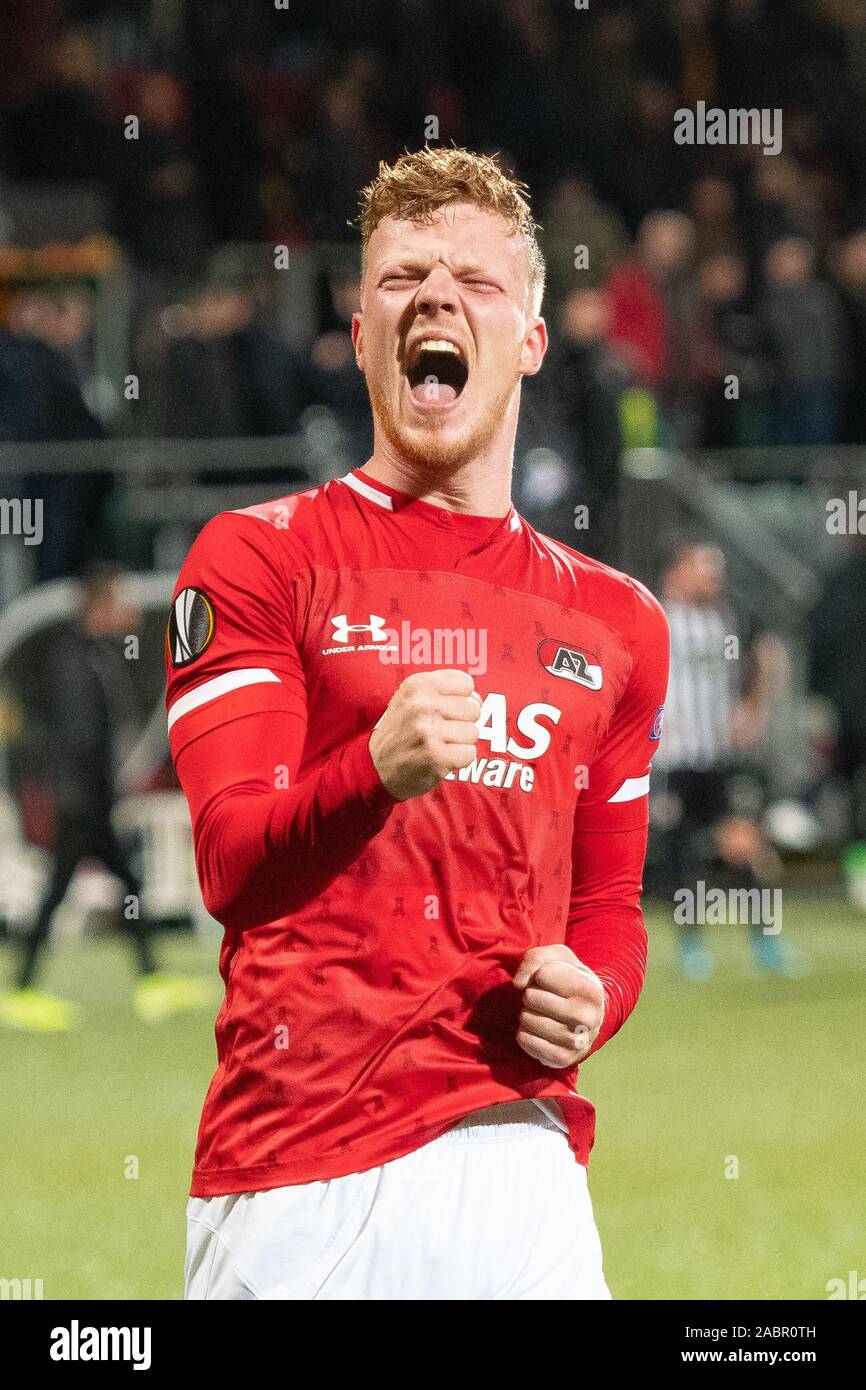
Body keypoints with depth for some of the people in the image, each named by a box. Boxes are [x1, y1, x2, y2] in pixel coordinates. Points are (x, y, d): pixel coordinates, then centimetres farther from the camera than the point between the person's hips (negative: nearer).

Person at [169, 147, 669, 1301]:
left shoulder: (615, 621, 15)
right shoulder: (259, 558, 3)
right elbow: (233, 863, -8)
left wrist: (589, 999, -1)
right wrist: (378, 773, -28)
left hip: (520, 1152, 3)